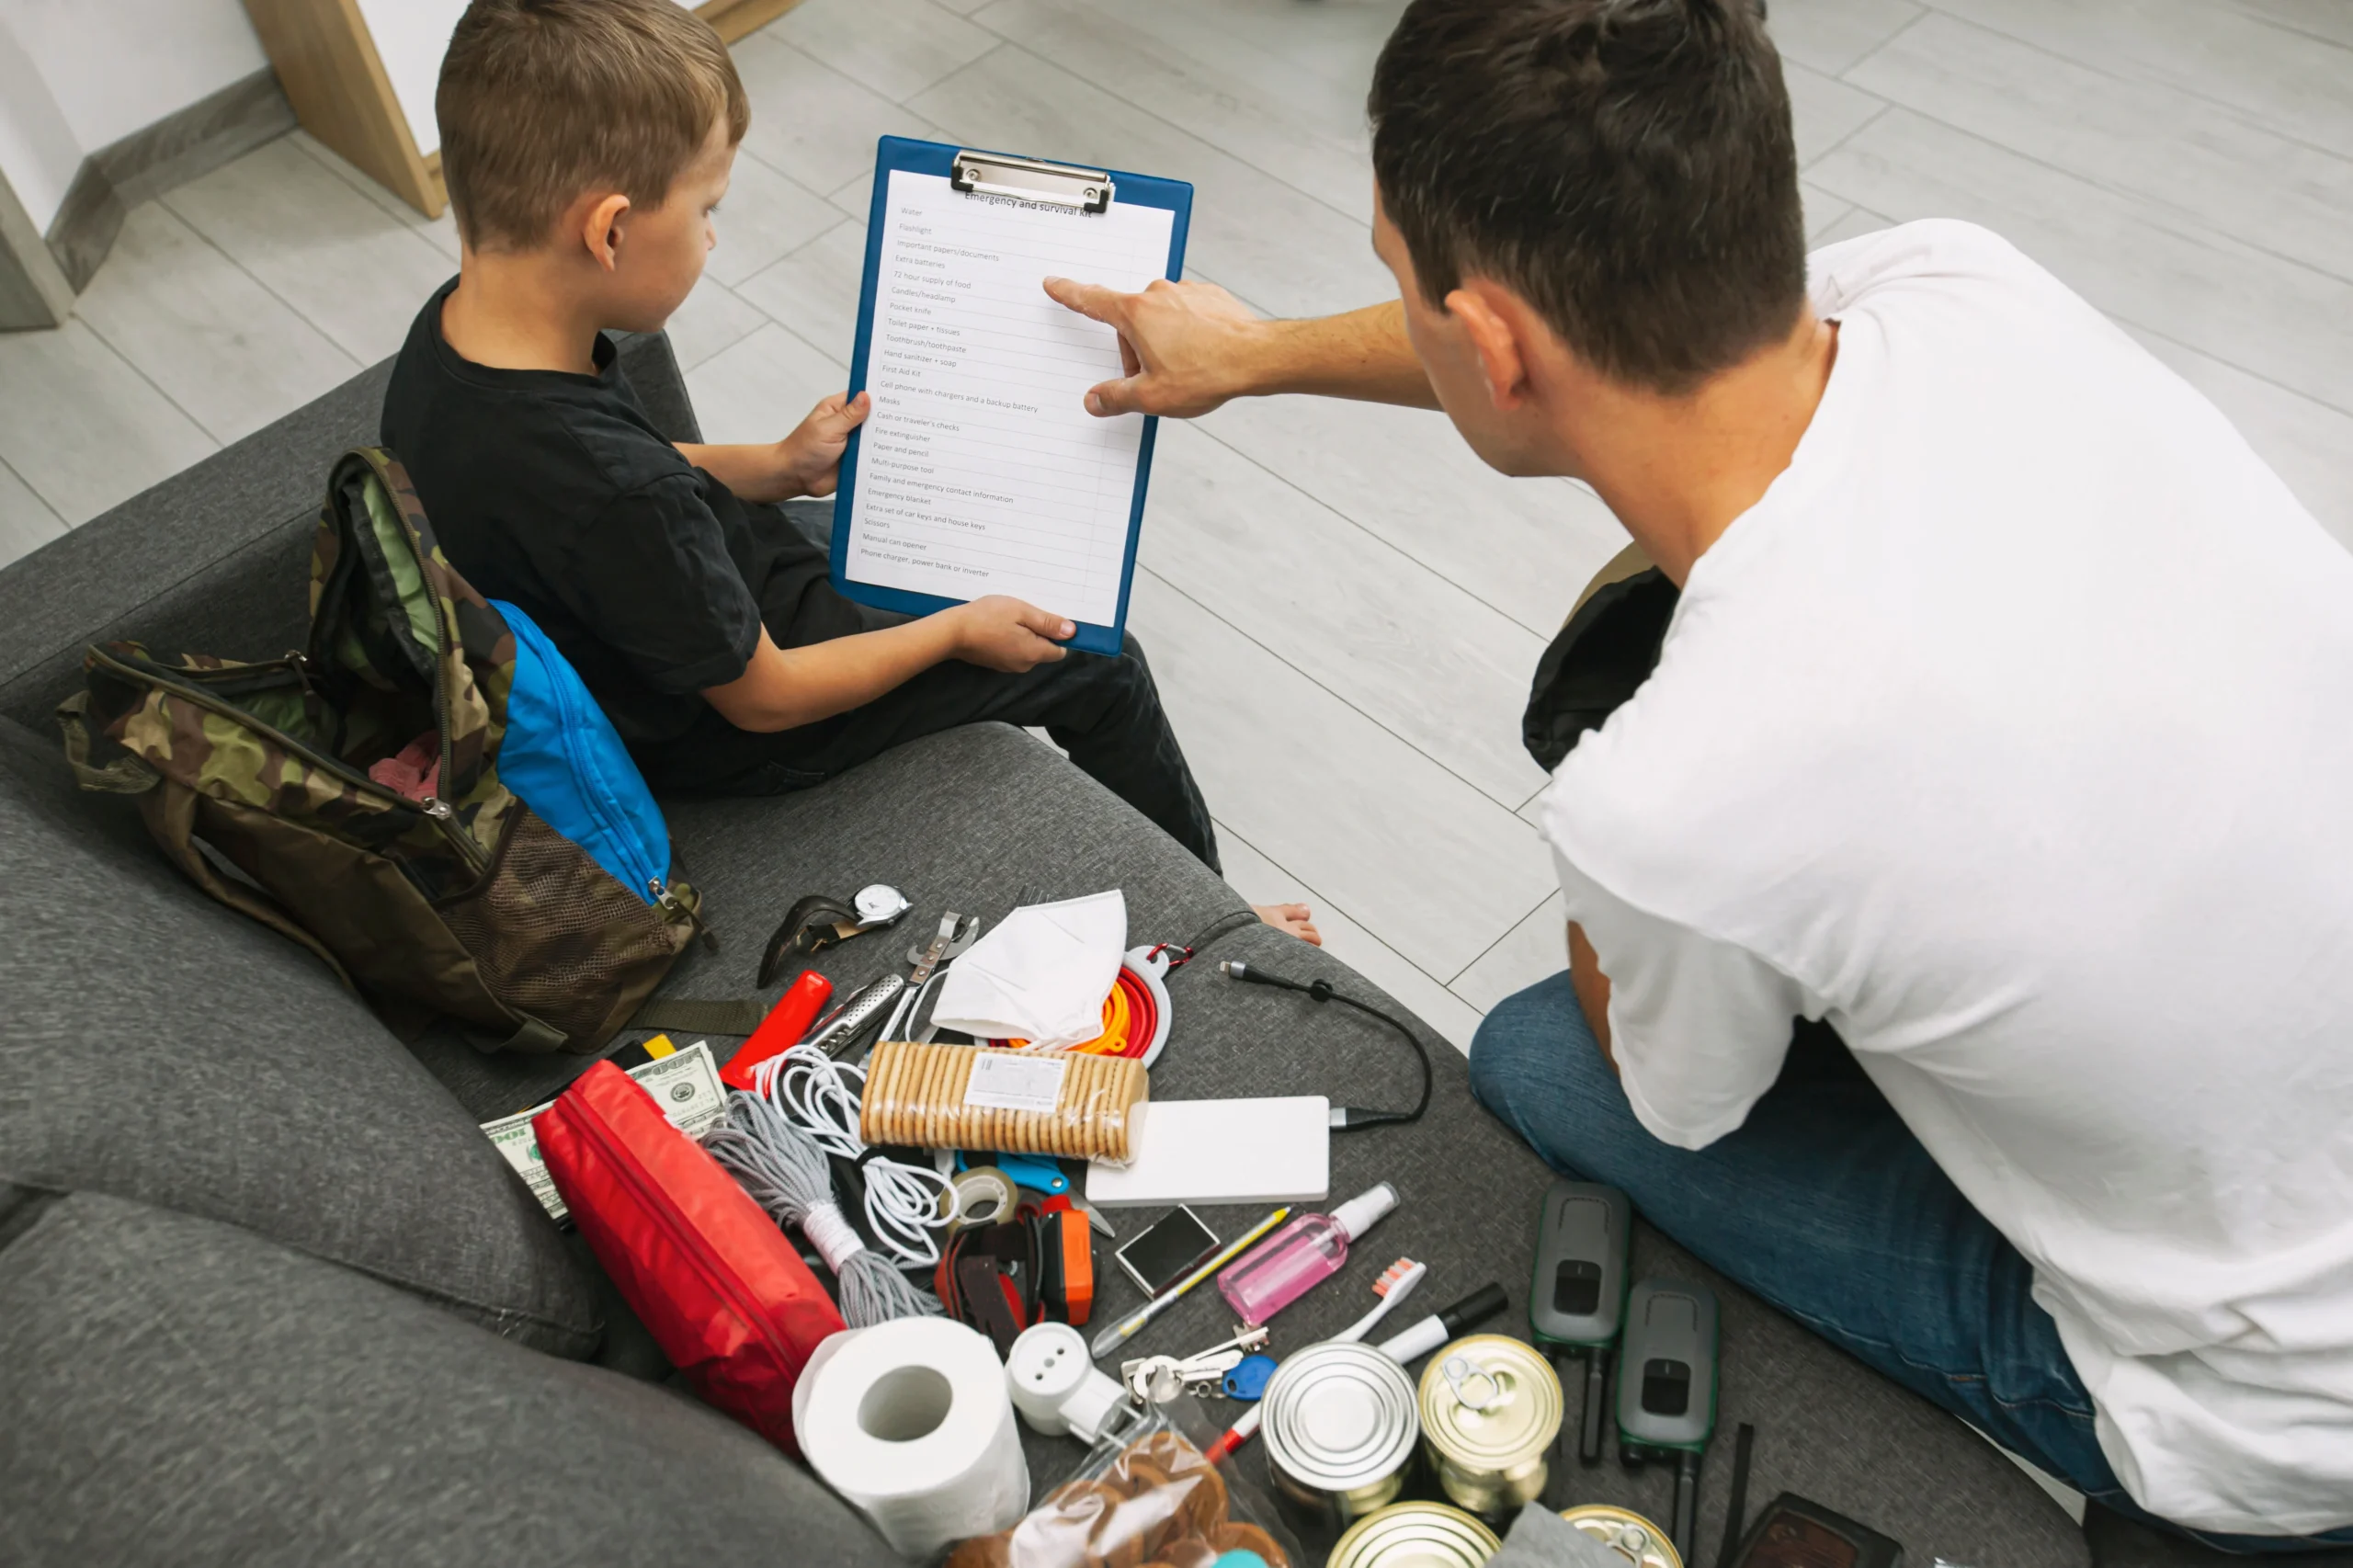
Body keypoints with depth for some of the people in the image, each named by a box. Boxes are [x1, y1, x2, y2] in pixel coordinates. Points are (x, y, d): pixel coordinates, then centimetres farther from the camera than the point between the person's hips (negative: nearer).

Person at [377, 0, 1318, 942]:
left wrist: (779, 467, 0)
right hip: (731, 739, -8)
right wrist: (957, 631, -11)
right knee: (1101, 668, 4)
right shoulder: (613, 499, -42)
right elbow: (764, 698, -25)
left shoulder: (454, 326, -16)